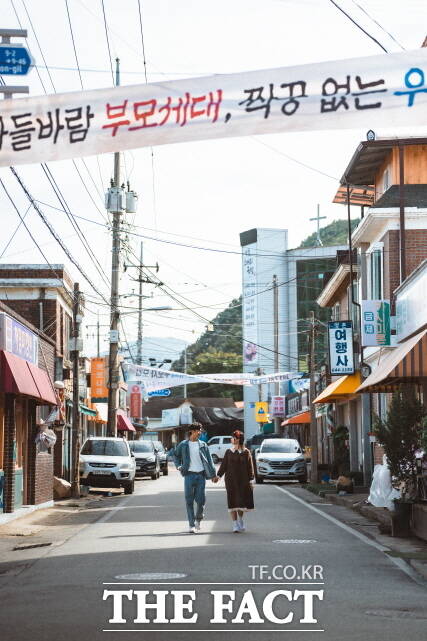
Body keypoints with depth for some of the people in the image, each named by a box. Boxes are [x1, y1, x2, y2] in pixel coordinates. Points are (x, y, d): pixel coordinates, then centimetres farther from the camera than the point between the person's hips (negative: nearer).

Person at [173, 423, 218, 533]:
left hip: (201, 475, 1)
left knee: (201, 500, -1)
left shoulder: (203, 445, 8)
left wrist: (213, 474, 3)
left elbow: (209, 460, 8)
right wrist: (178, 466, 4)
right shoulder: (183, 445, 5)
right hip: (189, 475, -1)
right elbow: (175, 455, 19)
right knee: (189, 501, -3)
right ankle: (192, 525, 2)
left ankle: (198, 519, 24)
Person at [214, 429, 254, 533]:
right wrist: (218, 475, -6)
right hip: (231, 480, 1)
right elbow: (223, 465, 5)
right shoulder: (229, 452, 6)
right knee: (233, 502, -3)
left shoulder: (246, 452, 1)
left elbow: (250, 467, 0)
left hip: (243, 480, -1)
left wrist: (250, 480, -5)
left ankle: (240, 519, 31)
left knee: (242, 500, 5)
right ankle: (235, 525, 0)